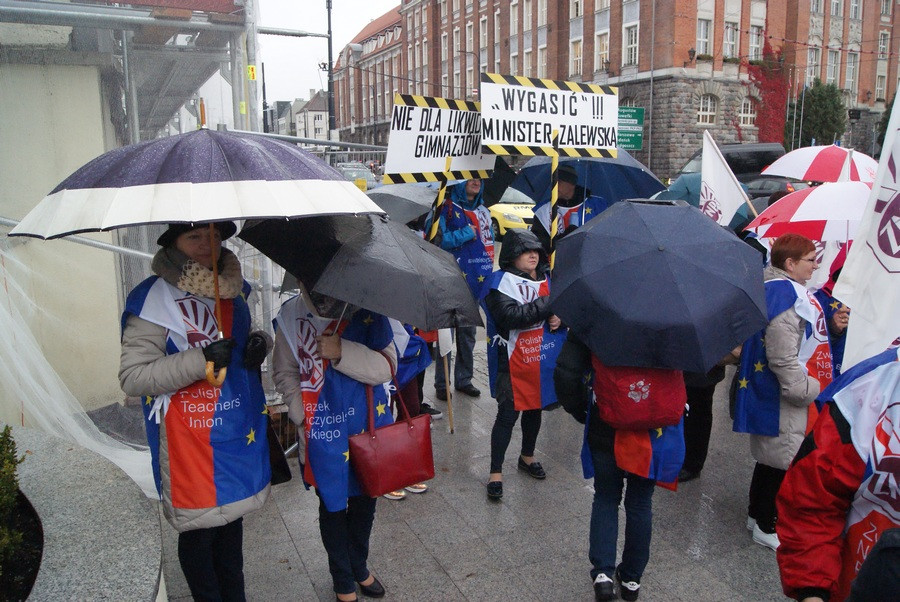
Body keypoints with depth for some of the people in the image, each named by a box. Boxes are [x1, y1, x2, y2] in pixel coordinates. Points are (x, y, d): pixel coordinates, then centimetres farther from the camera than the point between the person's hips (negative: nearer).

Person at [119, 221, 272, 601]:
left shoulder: (233, 289, 5)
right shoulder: (153, 299, -14)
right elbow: (132, 377, -17)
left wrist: (259, 343, -2)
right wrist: (201, 361, -27)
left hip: (238, 433, 7)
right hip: (190, 439, -6)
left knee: (232, 519, 22)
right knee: (198, 531, 9)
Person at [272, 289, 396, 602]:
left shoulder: (368, 309, -11)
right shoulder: (291, 314, -9)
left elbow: (387, 366, -15)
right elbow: (285, 373, -2)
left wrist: (343, 352, -28)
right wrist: (303, 416, -12)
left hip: (368, 423, 1)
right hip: (323, 430, -1)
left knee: (365, 498, 20)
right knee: (333, 505, 14)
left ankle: (359, 566, 48)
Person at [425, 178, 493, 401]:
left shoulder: (482, 210, 12)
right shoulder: (447, 209, -8)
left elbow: (489, 238, 20)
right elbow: (436, 239, -17)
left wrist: (486, 270, 9)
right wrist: (465, 234, -15)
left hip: (476, 281, 6)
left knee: (468, 332, 14)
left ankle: (464, 380, 27)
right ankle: (441, 384, 11)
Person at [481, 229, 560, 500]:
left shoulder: (545, 280, 7)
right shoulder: (501, 282, -12)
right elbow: (511, 315, -27)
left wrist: (557, 319, -9)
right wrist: (547, 304, -26)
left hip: (540, 358, 6)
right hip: (513, 361, -6)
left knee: (535, 409, 19)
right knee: (507, 415, -1)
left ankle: (527, 456, 42)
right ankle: (496, 472, 11)